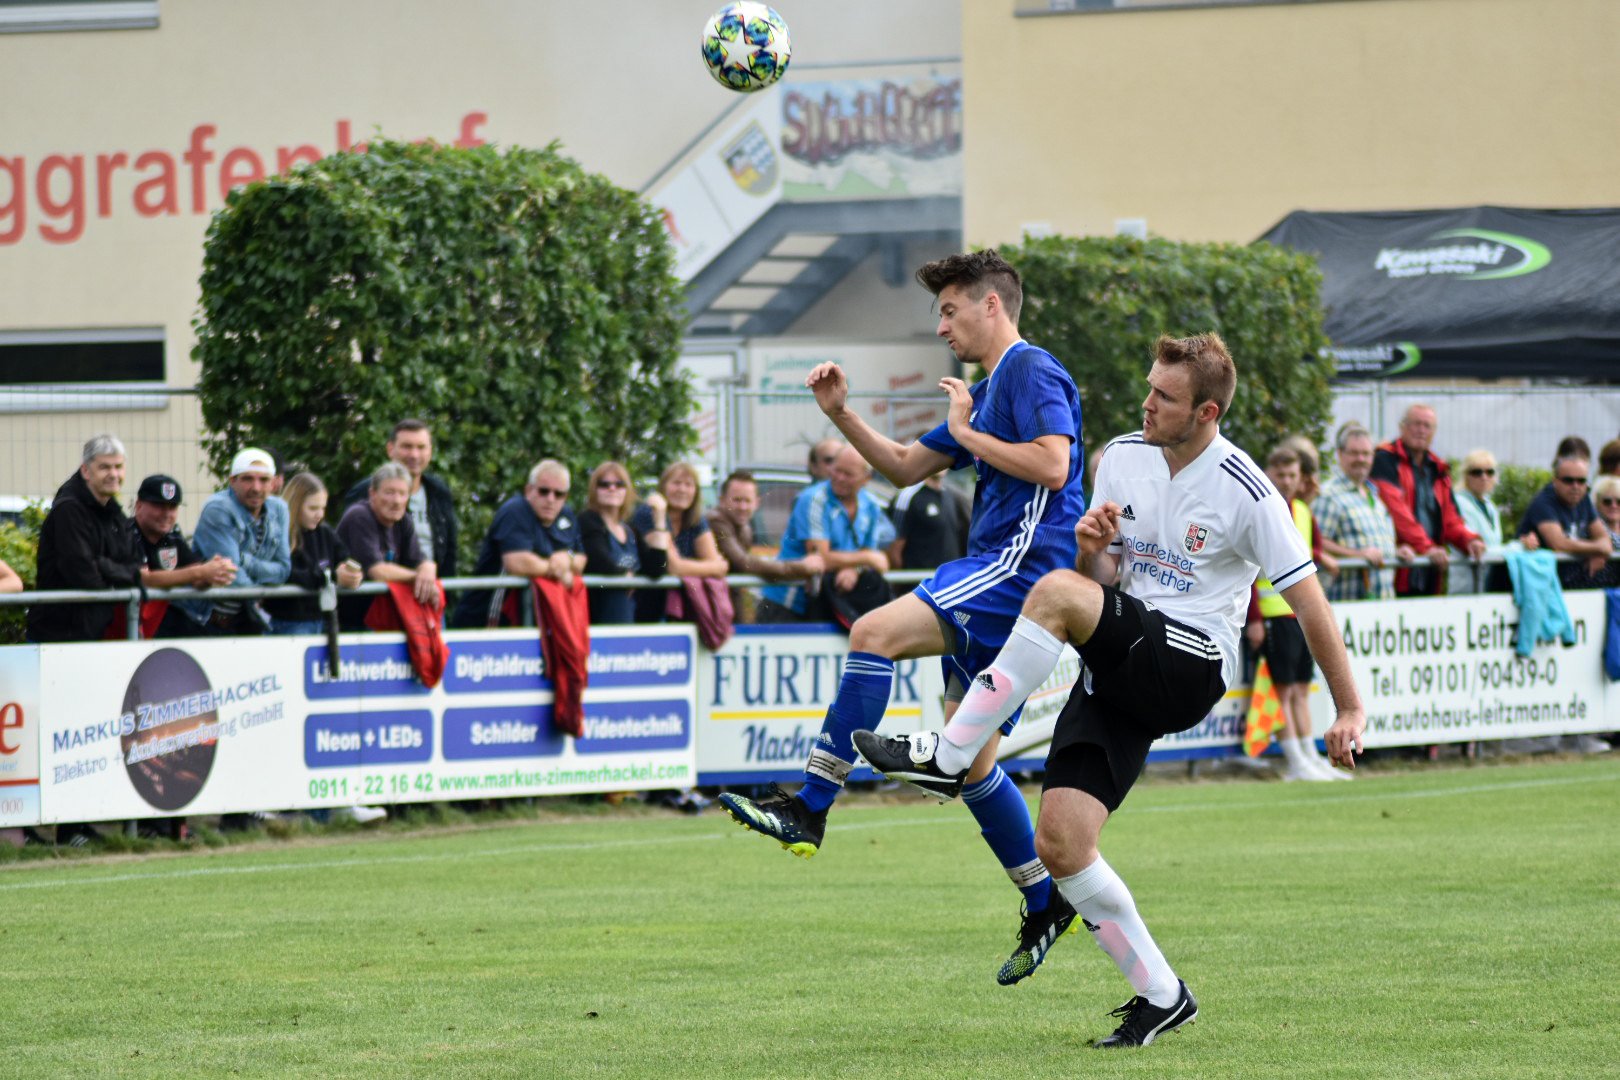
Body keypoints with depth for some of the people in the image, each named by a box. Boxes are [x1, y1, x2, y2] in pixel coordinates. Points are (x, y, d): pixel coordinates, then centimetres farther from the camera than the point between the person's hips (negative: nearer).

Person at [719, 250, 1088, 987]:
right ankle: (1045, 907, 18)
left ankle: (810, 807, -28)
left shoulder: (1032, 372, -6)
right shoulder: (985, 393, 24)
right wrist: (842, 413, 16)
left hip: (1024, 563, -11)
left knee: (875, 633, -25)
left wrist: (966, 433, -11)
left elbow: (1051, 465, -21)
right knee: (969, 760, 11)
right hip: (998, 576, 11)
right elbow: (904, 467, 29)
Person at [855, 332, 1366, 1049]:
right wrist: (1093, 546, -11)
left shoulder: (1246, 493, -9)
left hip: (1189, 665, -6)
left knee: (1057, 593, -31)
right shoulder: (1123, 456, 8)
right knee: (1059, 844, -8)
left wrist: (1349, 709, -3)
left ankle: (950, 758, -24)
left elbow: (1308, 602, -4)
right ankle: (1160, 995, 7)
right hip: (1120, 669, 6)